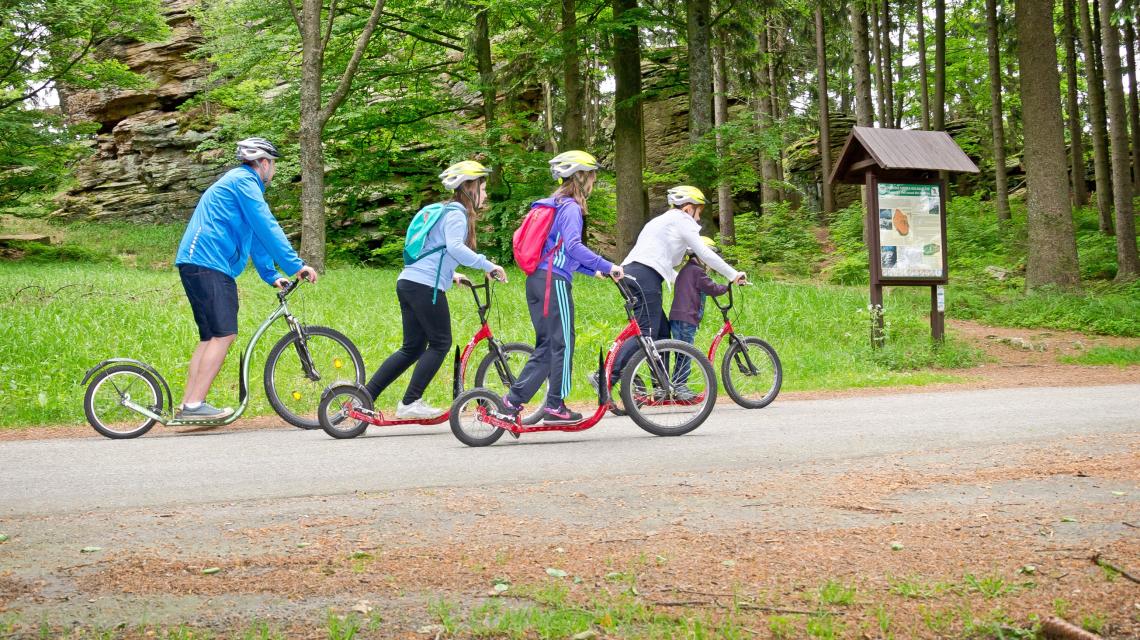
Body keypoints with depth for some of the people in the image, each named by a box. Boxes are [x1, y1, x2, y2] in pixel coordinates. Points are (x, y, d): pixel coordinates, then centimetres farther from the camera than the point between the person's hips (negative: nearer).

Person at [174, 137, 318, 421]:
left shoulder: (242, 183, 28)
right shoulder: (244, 181, -5)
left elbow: (256, 237, 30)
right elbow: (267, 227, -13)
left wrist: (272, 276, 26)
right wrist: (295, 265, -12)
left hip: (198, 264, 11)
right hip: (207, 263, -11)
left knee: (211, 337, 10)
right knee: (224, 334, -14)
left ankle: (187, 406, 9)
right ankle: (195, 405, -17)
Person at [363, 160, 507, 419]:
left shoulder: (442, 211, 24)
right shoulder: (457, 214, -7)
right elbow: (455, 247, -25)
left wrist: (450, 275, 28)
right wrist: (488, 265, -23)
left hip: (408, 282, 10)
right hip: (426, 285, -10)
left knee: (412, 348, 12)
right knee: (440, 343, -1)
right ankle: (410, 403, -1)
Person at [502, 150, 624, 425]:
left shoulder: (551, 205, 21)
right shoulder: (571, 207, -9)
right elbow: (573, 246, -24)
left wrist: (593, 270, 21)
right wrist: (607, 266, -21)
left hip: (536, 279, 9)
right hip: (554, 281, -9)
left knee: (546, 344, 12)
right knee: (562, 343, 0)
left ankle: (513, 399, 8)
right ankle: (555, 407, 5)